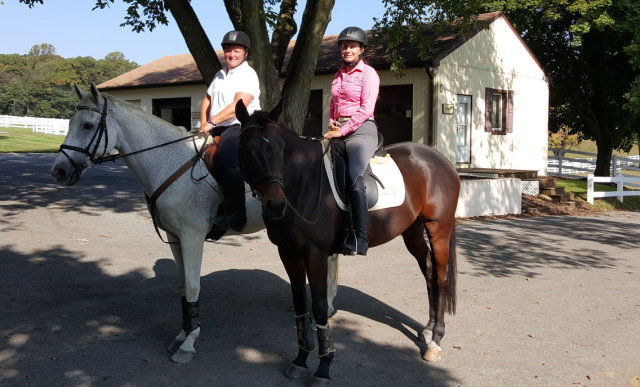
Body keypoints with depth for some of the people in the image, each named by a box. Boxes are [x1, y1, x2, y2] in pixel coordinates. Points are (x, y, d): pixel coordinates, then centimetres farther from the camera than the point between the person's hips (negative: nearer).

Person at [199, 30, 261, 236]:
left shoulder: (248, 75, -6)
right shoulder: (220, 75, 20)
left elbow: (238, 105, -19)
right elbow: (207, 101, 25)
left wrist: (212, 123, -23)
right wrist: (204, 124, 8)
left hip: (240, 127, -9)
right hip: (216, 130, 9)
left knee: (226, 161, -34)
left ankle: (237, 215, -33)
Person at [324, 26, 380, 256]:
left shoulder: (368, 73, -1)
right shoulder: (338, 75, 20)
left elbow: (366, 109, -11)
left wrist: (343, 130, -15)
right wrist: (332, 123, 7)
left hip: (361, 129, -8)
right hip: (339, 130, 8)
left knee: (354, 178, -26)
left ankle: (360, 238, -25)